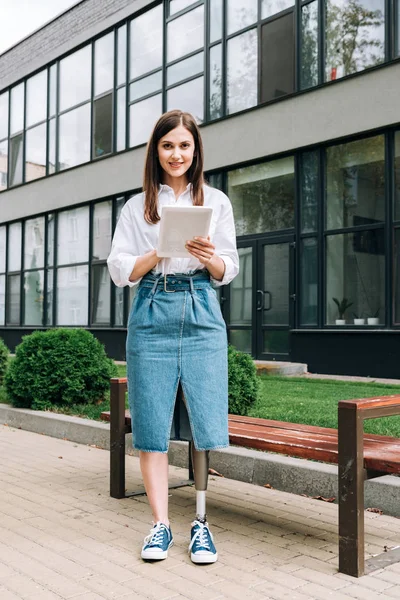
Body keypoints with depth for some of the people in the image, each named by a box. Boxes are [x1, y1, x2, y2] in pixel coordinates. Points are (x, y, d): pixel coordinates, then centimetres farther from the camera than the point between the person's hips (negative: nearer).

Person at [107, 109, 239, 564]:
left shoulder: (216, 201, 13)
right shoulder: (137, 207, 13)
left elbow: (229, 271, 10)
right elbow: (119, 270, 6)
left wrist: (209, 257, -12)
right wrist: (158, 253, -11)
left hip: (202, 314, 0)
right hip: (152, 315, 1)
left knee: (206, 422, -5)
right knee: (152, 424, 0)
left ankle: (201, 522, 10)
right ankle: (160, 523, 11)